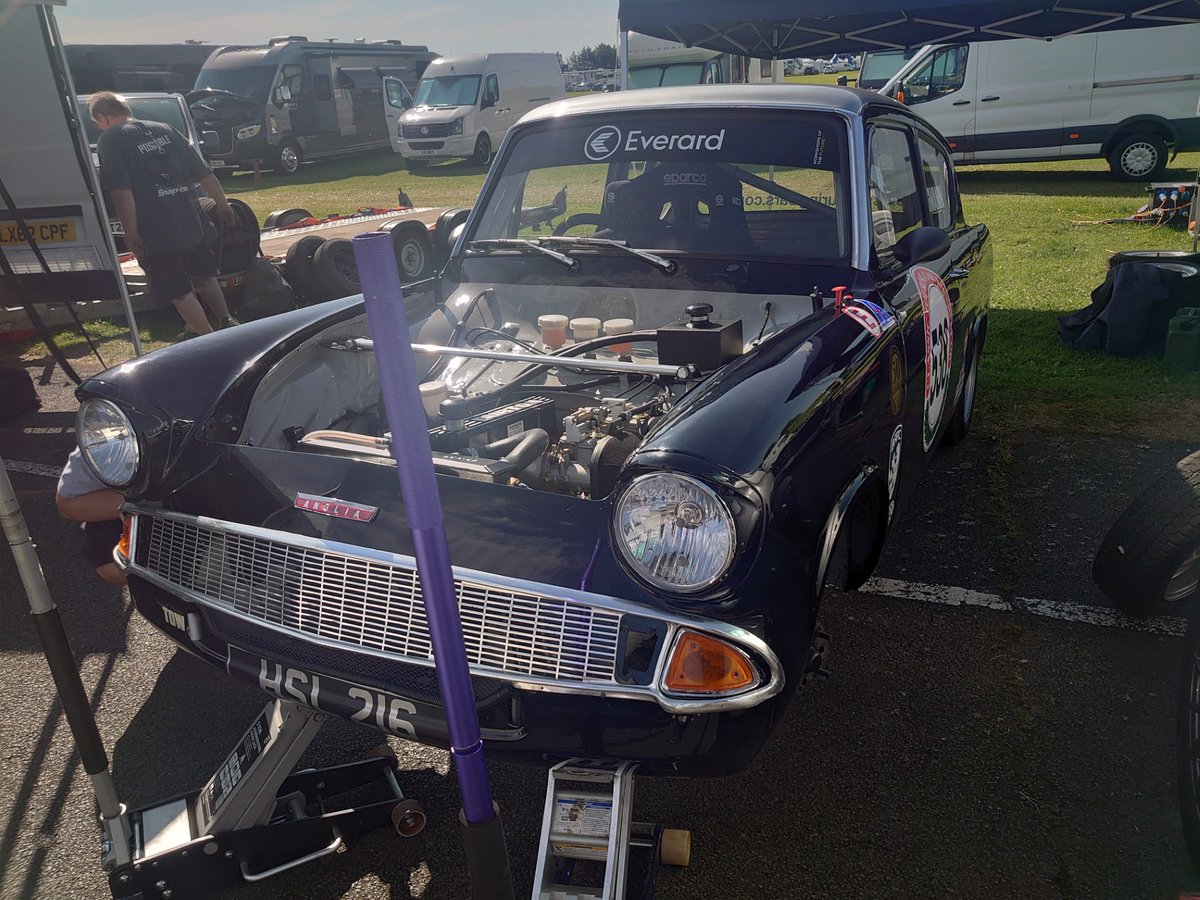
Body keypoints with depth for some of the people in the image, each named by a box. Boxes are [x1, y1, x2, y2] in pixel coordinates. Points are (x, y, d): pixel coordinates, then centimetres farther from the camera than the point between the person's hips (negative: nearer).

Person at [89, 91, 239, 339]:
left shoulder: (110, 140, -5)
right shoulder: (165, 130, 11)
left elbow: (122, 192, -17)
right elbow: (205, 173, 10)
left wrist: (130, 232, -14)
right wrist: (223, 205, 21)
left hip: (156, 233, -6)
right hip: (192, 223, 6)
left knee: (179, 292, 6)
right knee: (203, 276, 27)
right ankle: (227, 321, 28)